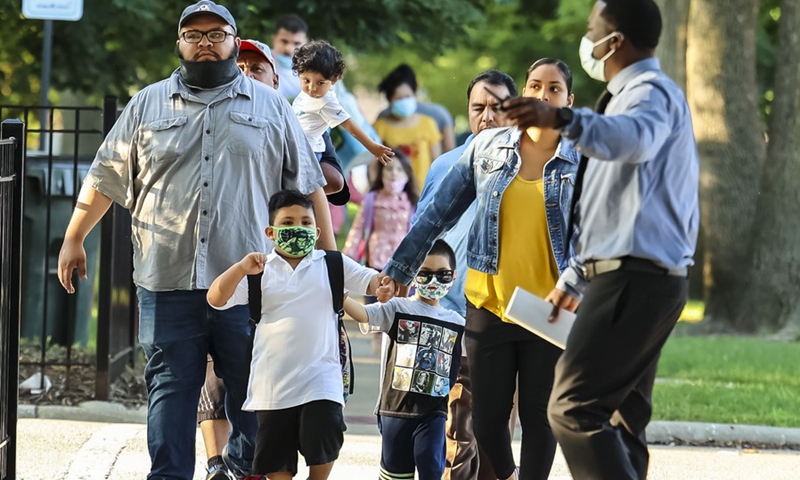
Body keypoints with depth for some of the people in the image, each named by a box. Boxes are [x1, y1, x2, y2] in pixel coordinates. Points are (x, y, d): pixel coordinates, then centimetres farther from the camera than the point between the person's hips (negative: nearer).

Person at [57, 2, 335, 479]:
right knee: (170, 389, 0)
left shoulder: (270, 107, 11)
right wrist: (73, 239, 13)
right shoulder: (148, 105, 13)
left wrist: (328, 258, 8)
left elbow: (308, 185, 12)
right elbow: (106, 177, 16)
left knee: (255, 393, 2)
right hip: (167, 279, 1)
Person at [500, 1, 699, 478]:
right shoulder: (631, 97, 24)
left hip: (634, 280, -11)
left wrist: (562, 118, -53)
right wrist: (575, 278, 38)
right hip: (639, 278, 11)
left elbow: (632, 139, -37)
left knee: (575, 408, -18)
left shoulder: (653, 92, -10)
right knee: (619, 420, 11)